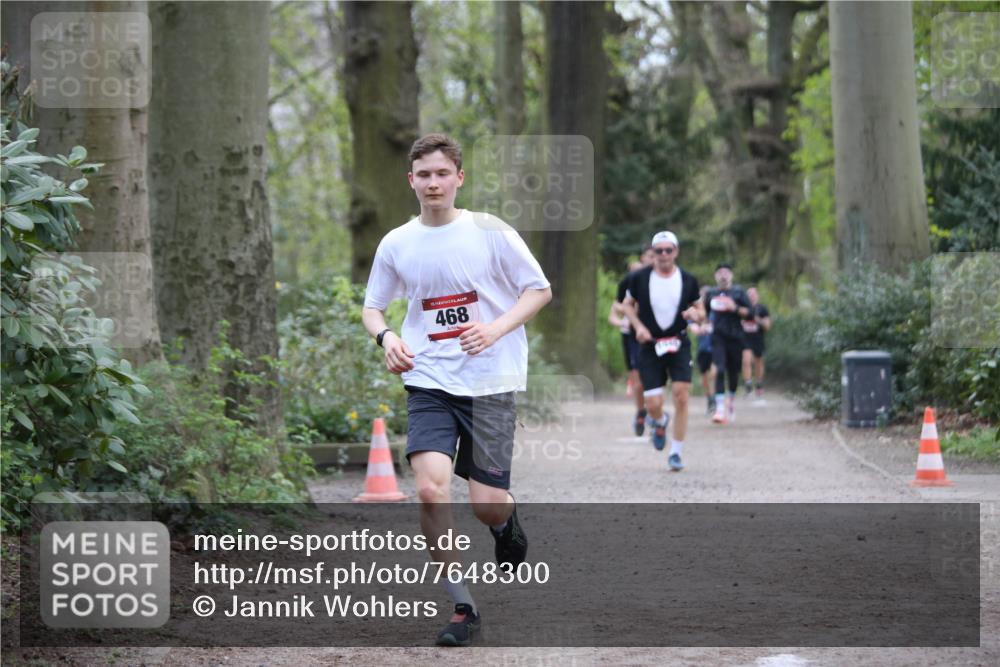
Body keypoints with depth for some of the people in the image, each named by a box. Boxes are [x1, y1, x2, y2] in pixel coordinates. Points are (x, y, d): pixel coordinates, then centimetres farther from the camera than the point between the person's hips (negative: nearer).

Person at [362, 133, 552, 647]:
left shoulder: (491, 232, -4)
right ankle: (462, 609, -4)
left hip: (491, 382, -2)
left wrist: (496, 329, -14)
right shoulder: (396, 244, 4)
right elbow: (372, 306, 17)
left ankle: (507, 522, 36)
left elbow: (539, 290, 2)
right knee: (431, 489, -18)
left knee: (487, 505, -4)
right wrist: (386, 336, -6)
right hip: (429, 384, 2)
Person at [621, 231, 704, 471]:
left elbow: (700, 313, 10)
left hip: (679, 345, 1)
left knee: (681, 397, -12)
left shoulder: (688, 280, 1)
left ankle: (676, 453, 0)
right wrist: (638, 326, -7)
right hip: (650, 346, -1)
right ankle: (660, 422, 34)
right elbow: (627, 304, 11)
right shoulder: (639, 278, -3)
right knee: (653, 404, -6)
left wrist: (695, 314, -14)